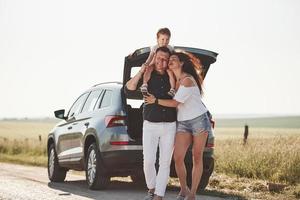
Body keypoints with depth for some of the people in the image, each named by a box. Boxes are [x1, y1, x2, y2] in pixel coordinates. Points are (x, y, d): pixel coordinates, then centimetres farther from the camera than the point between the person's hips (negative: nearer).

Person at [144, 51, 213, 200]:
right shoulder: (172, 79, 8)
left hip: (199, 120, -6)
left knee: (197, 158, -1)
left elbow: (175, 102, -16)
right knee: (178, 158, -7)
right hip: (183, 123, 6)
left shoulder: (187, 80, -15)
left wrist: (155, 101, -10)